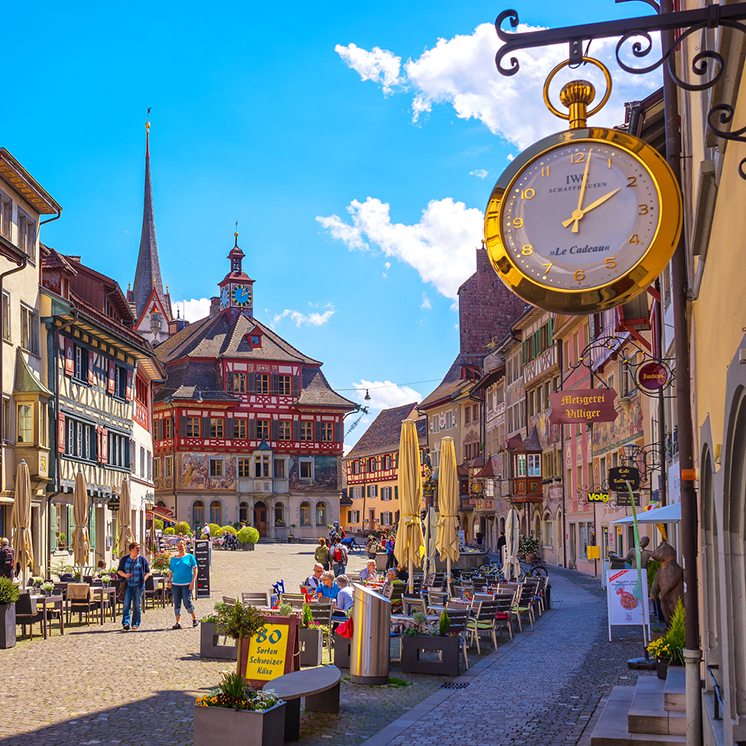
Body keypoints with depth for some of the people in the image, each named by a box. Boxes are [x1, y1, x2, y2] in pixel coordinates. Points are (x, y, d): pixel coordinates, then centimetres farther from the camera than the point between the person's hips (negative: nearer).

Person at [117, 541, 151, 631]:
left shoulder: (142, 559, 5)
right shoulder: (124, 559, 6)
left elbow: (148, 572, 11)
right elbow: (119, 570, 13)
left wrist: (144, 578, -6)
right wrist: (125, 575, -7)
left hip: (138, 585, 0)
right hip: (127, 584, 0)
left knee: (137, 605, 3)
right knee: (126, 604, -9)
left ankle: (136, 624, 10)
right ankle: (126, 623, -11)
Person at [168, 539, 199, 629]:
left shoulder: (190, 557, 3)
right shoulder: (173, 559, 14)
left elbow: (195, 570, 0)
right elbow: (171, 571, 18)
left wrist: (193, 581, -10)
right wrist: (169, 581, 3)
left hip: (186, 584, -4)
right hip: (175, 584, 4)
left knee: (187, 602, -7)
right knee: (176, 603, 2)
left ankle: (194, 619, 12)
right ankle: (178, 623, 5)